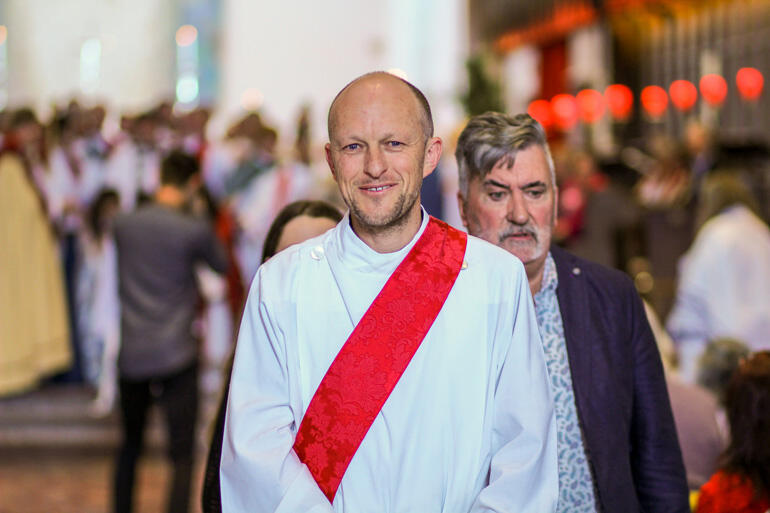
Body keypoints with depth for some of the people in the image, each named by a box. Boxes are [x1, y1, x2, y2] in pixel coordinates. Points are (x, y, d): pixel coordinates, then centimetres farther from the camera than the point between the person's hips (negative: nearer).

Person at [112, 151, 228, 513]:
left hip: (131, 357, 5)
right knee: (182, 455, -3)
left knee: (130, 444, 23)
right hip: (176, 357, -4)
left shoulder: (124, 225, 3)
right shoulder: (195, 231, -9)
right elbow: (222, 265, 8)